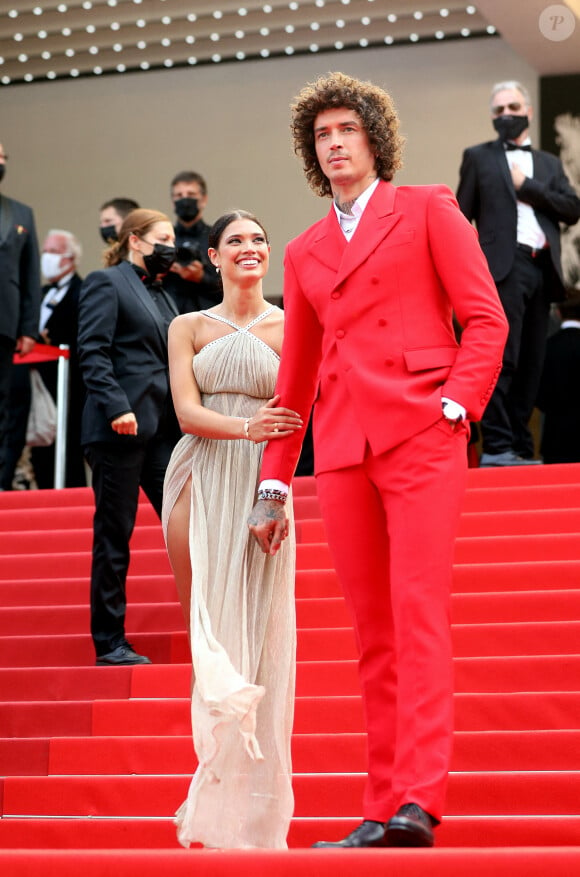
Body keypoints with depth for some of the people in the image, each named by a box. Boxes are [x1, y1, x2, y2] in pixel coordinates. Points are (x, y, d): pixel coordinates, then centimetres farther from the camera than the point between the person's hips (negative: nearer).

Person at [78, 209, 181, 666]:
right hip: (122, 429, -7)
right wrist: (116, 407, -22)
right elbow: (93, 351, -11)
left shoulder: (162, 295, 21)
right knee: (114, 537, 0)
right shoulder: (106, 283, -1)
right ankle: (110, 643, 6)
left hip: (164, 430, 7)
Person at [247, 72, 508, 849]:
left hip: (420, 437, -4)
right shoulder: (305, 251, 20)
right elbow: (296, 374, 22)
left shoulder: (426, 209, 8)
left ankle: (418, 801, -19)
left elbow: (485, 317, 2)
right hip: (342, 451, 5)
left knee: (418, 615, -13)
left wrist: (455, 405, -11)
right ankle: (381, 810, 3)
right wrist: (274, 483, 19)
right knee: (372, 633, 3)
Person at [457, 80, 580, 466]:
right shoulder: (478, 157, 13)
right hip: (505, 266, -4)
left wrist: (528, 186, -2)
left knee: (531, 364, 3)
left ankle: (520, 446, 6)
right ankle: (496, 446, -15)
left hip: (542, 269, 4)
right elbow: (462, 217, 6)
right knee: (502, 360, -13)